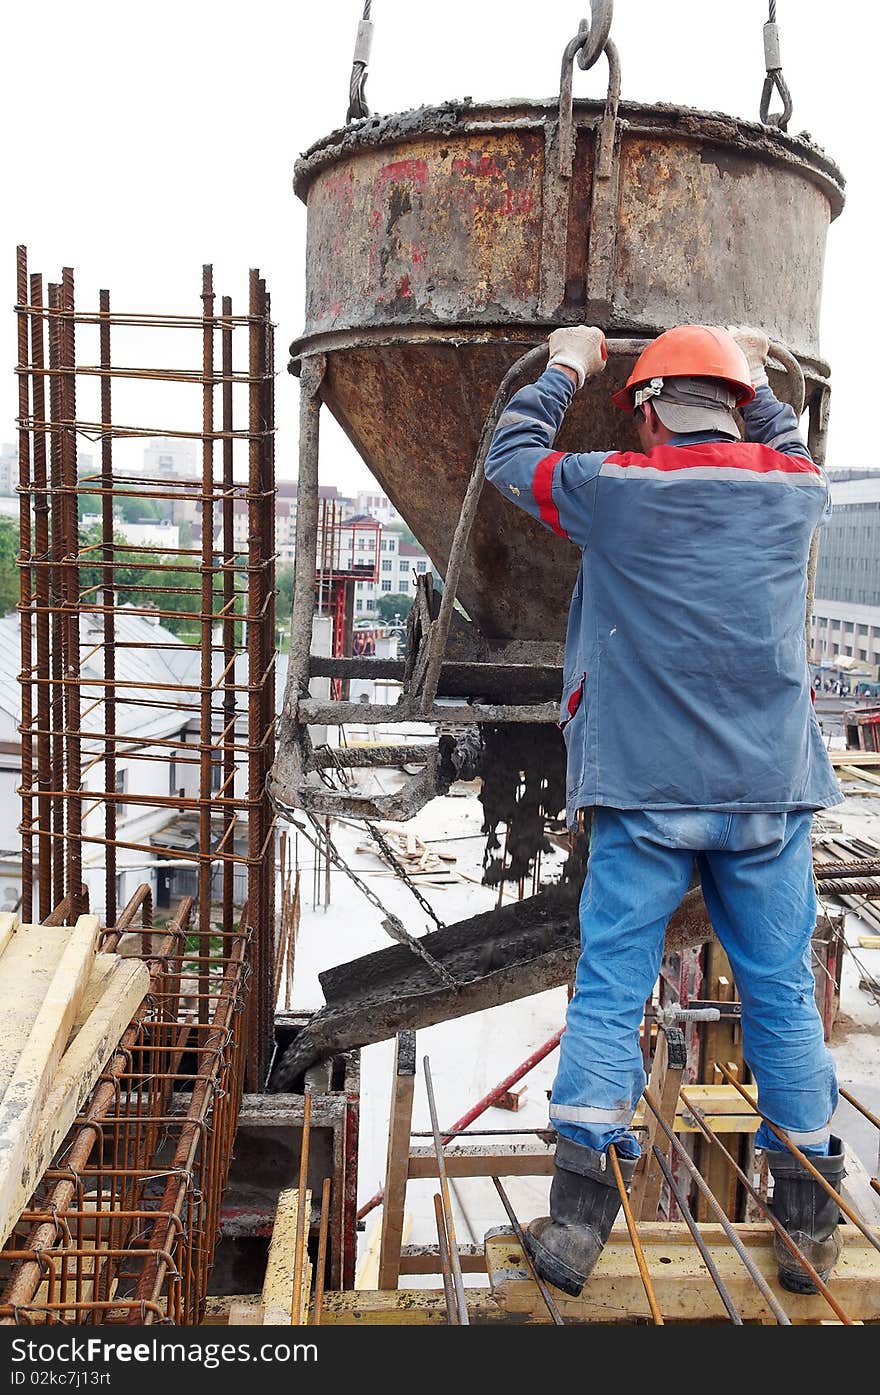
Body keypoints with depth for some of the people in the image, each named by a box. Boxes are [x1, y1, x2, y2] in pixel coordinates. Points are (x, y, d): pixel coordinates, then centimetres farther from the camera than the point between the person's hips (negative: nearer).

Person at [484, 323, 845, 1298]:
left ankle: (577, 1225, 7)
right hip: (770, 793, 3)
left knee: (609, 995, 3)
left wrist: (566, 368, 27)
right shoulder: (796, 493, 6)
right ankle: (809, 1226, 23)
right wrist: (755, 380, 44)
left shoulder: (619, 490, -3)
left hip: (648, 794, -3)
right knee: (781, 997, 11)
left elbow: (510, 458, 14)